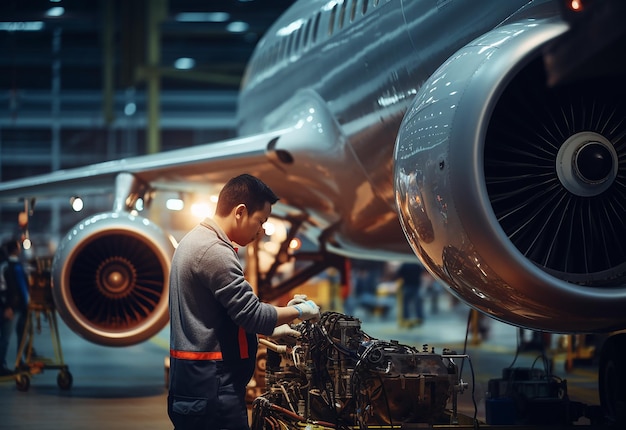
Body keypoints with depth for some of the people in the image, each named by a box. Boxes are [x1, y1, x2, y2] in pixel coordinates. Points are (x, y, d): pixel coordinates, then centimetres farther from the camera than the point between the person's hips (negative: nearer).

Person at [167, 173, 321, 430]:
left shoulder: (195, 241, 16)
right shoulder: (214, 251, -17)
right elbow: (251, 314, -18)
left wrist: (271, 330, 20)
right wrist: (299, 311, -4)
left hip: (193, 381, 11)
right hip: (212, 385, -11)